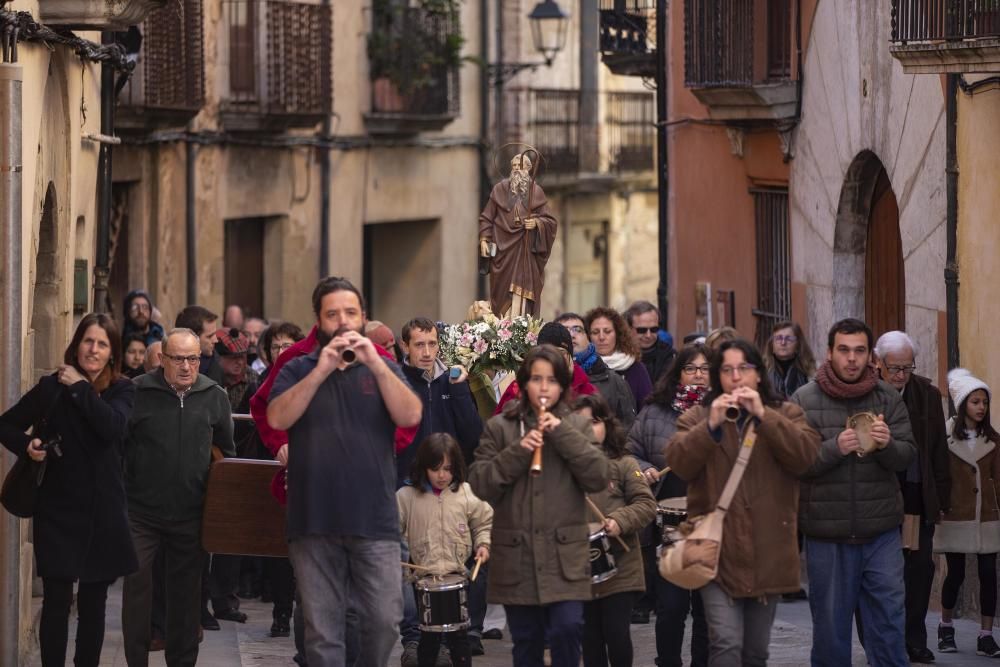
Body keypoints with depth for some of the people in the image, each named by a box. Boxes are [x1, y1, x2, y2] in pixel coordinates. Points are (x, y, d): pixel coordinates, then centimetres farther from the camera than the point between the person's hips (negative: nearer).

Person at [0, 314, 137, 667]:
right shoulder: (52, 386, -1)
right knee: (57, 599, -5)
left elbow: (113, 426, -19)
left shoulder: (122, 390, 2)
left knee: (94, 601, 8)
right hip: (58, 509, -2)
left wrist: (81, 387, -15)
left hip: (103, 512, 2)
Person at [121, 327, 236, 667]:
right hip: (142, 510, -2)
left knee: (186, 591, 8)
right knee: (137, 584, -7)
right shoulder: (138, 392, -5)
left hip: (190, 513, 2)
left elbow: (227, 451, 15)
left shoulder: (215, 397, 3)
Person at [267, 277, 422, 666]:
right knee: (322, 631, 2)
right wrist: (320, 371, -16)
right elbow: (277, 419, -9)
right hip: (314, 522, 0)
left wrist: (376, 364, -15)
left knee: (385, 620, -4)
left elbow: (410, 416, -6)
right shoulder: (297, 371, 9)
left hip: (374, 521, 0)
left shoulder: (383, 369, 11)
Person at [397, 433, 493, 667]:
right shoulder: (406, 496, -3)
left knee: (459, 635, 6)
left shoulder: (464, 494, 2)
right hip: (423, 576, -1)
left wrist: (483, 544, 0)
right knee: (429, 636, 6)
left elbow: (483, 522, 15)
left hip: (457, 575, 1)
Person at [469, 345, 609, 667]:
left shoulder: (576, 427, 7)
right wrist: (517, 453, -15)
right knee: (526, 641, 7)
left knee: (567, 628, -15)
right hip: (516, 554, 1)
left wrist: (563, 434, -12)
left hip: (565, 555, -1)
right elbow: (479, 484, -2)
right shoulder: (499, 427, 5)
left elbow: (598, 477, -5)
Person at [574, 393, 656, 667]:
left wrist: (620, 521, -20)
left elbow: (646, 505, -5)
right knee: (590, 642, 9)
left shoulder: (624, 465, 1)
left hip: (620, 570, -2)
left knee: (617, 635, -6)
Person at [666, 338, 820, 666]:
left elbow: (805, 455, -11)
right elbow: (678, 463, -9)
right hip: (718, 551, -2)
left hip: (767, 552, 2)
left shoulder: (786, 414, 8)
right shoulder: (696, 417, 8)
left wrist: (763, 416, -18)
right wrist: (711, 425, -21)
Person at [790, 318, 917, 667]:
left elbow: (908, 455, 0)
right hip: (827, 533, -1)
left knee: (888, 619, 2)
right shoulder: (804, 400, -3)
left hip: (881, 533, 1)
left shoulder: (888, 399, 4)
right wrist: (835, 448, -24)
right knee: (830, 623, 9)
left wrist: (888, 445, -22)